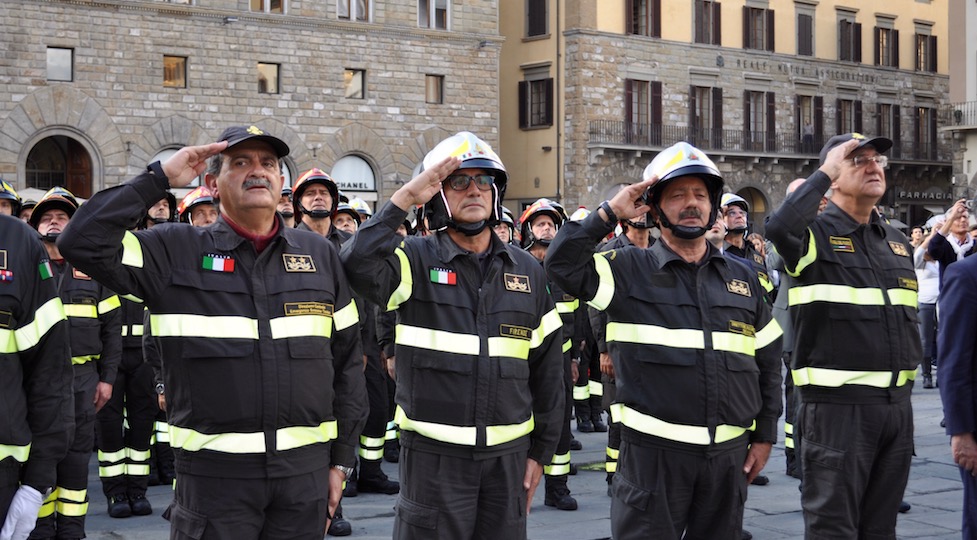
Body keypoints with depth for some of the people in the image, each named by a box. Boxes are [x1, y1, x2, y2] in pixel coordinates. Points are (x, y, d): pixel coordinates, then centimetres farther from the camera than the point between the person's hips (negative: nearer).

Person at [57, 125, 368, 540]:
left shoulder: (320, 255, 9)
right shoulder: (175, 252, 1)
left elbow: (347, 361, 11)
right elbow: (83, 243, -12)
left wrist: (341, 459, 9)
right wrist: (159, 178, -9)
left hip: (305, 470, 3)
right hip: (214, 471, -3)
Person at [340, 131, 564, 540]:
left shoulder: (528, 272, 8)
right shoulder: (416, 260, -3)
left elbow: (547, 369, 10)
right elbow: (359, 264, -25)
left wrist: (541, 451, 9)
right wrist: (404, 198, -21)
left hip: (508, 456, 4)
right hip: (434, 455, -3)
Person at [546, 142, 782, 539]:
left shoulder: (743, 280, 10)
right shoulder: (629, 270, -1)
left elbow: (768, 362, 14)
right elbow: (561, 264, -15)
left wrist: (764, 435, 11)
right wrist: (610, 213, -12)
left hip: (729, 454, 4)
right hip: (653, 451, -4)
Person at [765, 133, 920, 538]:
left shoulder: (899, 242, 14)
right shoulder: (816, 233, -7)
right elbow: (779, 228, -32)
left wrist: (908, 377, 19)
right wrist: (824, 174, -19)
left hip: (897, 403, 7)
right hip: (837, 404, -7)